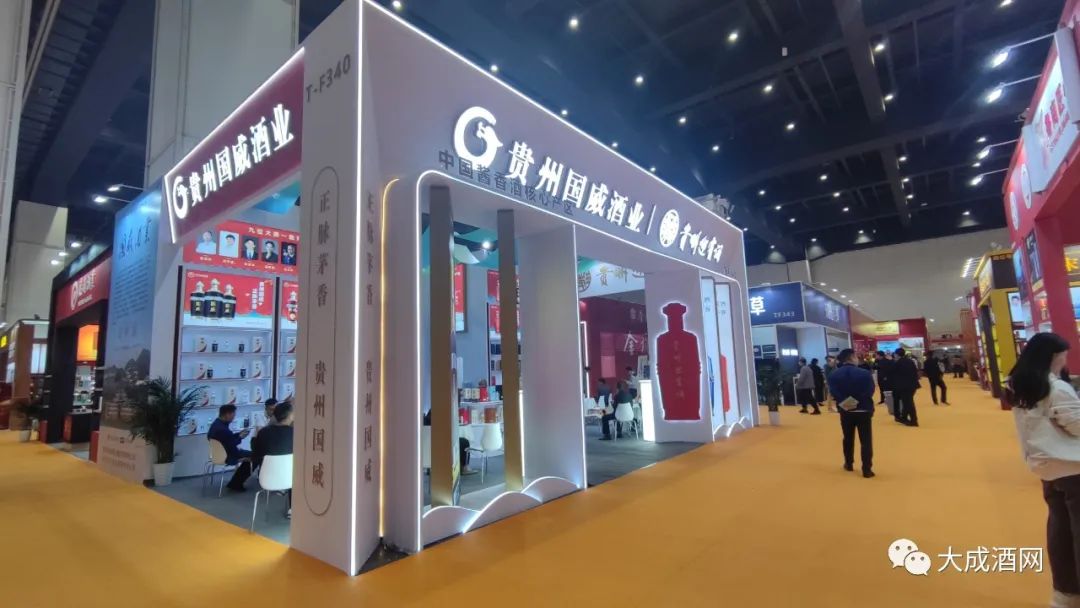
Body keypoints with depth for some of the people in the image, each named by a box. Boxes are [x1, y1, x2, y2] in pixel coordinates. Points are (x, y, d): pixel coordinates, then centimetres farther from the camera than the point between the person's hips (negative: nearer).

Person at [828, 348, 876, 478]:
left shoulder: (833, 375, -6)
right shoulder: (865, 373, -13)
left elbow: (834, 393, -11)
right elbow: (870, 392, -11)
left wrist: (844, 402, -2)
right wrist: (861, 401, 2)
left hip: (846, 411, 3)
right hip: (863, 410, -3)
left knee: (848, 439, 19)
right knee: (866, 440, 4)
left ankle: (849, 464, 30)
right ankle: (867, 469, 5)